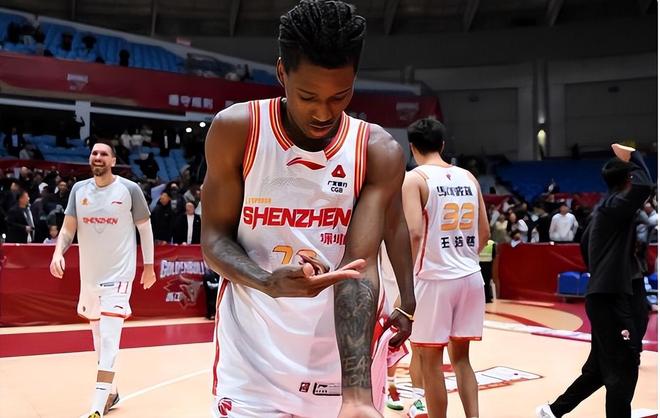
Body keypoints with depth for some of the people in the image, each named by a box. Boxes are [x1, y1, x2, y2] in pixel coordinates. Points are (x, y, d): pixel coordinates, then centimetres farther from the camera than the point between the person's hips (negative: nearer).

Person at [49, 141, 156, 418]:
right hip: (89, 273, 5)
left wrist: (149, 265, 4)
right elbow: (68, 229, 5)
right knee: (98, 336, 15)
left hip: (119, 273, -5)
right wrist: (58, 252, -15)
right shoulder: (79, 190, 4)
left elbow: (144, 228, 3)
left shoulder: (130, 189, -6)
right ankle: (110, 391, 32)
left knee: (109, 338, -13)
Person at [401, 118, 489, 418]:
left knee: (430, 361, 6)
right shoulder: (468, 177, 11)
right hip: (471, 276, 6)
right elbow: (485, 232, 12)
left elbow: (414, 232, -19)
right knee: (461, 357, 16)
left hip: (434, 278, -6)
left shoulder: (414, 178, -7)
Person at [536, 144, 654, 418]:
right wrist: (632, 156, -16)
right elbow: (645, 186, -32)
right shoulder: (615, 205, -13)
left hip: (605, 296, 10)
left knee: (600, 367, 16)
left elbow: (584, 244, 25)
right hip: (611, 298, -10)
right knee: (624, 367, -5)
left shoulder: (604, 208, 15)